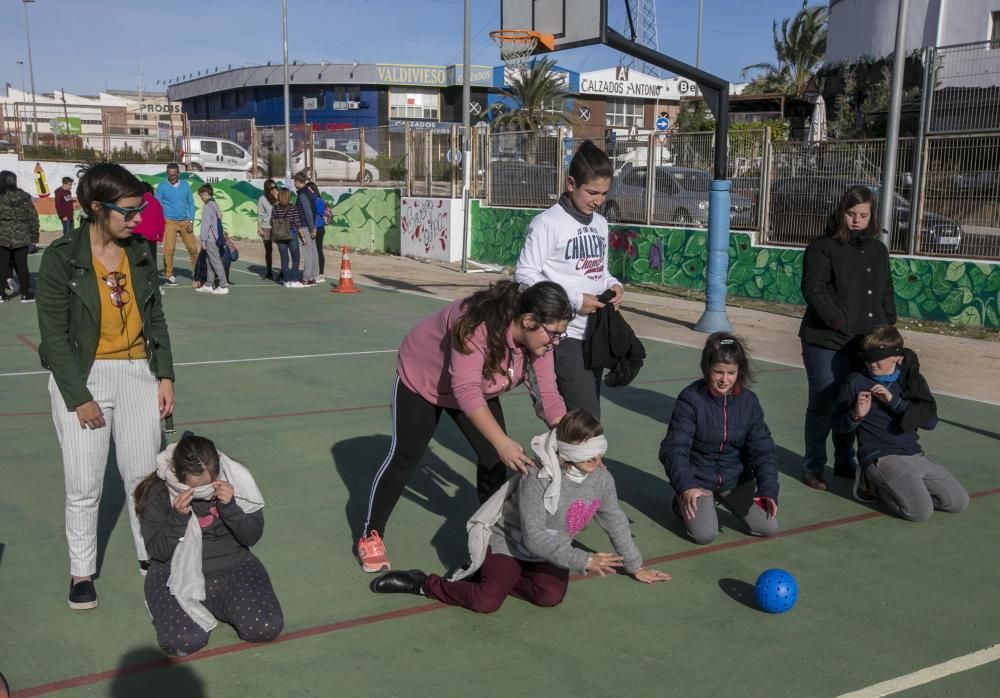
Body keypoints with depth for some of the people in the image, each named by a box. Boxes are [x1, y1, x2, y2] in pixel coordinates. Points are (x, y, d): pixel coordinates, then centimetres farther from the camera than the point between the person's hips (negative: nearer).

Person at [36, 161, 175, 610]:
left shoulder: (140, 254, 3)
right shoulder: (62, 257, -11)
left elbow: (156, 320, 10)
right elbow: (54, 334, -11)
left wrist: (165, 376, 5)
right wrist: (78, 397, -12)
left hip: (137, 372, 4)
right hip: (82, 377, -3)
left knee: (144, 475, 7)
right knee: (84, 484, 3)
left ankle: (151, 555, 25)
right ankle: (81, 572, 20)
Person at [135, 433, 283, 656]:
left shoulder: (235, 478, -7)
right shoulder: (157, 493, -11)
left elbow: (252, 536, -5)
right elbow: (158, 552, -8)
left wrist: (230, 506, -22)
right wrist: (177, 517, -25)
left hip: (233, 568, 2)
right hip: (177, 575, -1)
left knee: (266, 628, -21)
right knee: (183, 641, -29)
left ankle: (219, 606, 10)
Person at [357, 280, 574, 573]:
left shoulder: (537, 338, -22)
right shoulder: (478, 325, -43)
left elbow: (547, 394, -21)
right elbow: (466, 390, -47)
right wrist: (502, 442, -54)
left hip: (476, 388, 6)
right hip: (422, 380, -6)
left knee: (494, 456, -2)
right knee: (405, 457, -2)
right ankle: (371, 536, 11)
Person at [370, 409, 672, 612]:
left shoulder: (601, 479, -9)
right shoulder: (538, 479, -28)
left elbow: (616, 522, 8)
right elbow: (533, 537, -32)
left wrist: (636, 567, 14)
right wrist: (582, 561, -36)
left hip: (548, 552, 6)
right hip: (509, 544, -6)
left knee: (551, 596, -24)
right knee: (487, 601, -27)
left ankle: (484, 575, -4)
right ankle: (422, 583, -5)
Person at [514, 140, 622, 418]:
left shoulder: (600, 223, 12)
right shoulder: (548, 223, -11)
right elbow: (524, 275, -13)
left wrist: (613, 284, 0)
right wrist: (574, 299, -18)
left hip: (595, 333, 8)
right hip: (564, 335, -8)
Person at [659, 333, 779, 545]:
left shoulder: (748, 401, -7)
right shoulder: (690, 399, -19)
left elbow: (763, 450, -7)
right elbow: (674, 449, -22)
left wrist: (768, 490, -21)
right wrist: (685, 486, -37)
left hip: (736, 478, 4)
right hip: (697, 480, -4)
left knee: (769, 528, -5)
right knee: (704, 534, -22)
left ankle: (727, 501, 21)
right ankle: (685, 503, 12)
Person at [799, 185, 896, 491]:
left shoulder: (878, 250, 14)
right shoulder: (823, 247, -6)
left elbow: (886, 292, 19)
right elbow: (813, 289, -13)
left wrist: (888, 326, 7)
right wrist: (840, 324, -16)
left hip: (867, 343, 6)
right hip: (827, 342, -5)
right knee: (823, 405, -1)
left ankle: (845, 463, 26)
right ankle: (813, 466, 12)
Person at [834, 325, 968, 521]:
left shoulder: (912, 379, 8)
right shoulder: (857, 382, -1)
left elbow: (931, 420, -5)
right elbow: (838, 426, 2)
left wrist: (894, 401, -15)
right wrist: (856, 415, -20)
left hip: (915, 455, 5)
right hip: (880, 458, -5)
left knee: (959, 502, -3)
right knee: (920, 510, -23)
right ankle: (873, 483, 3)